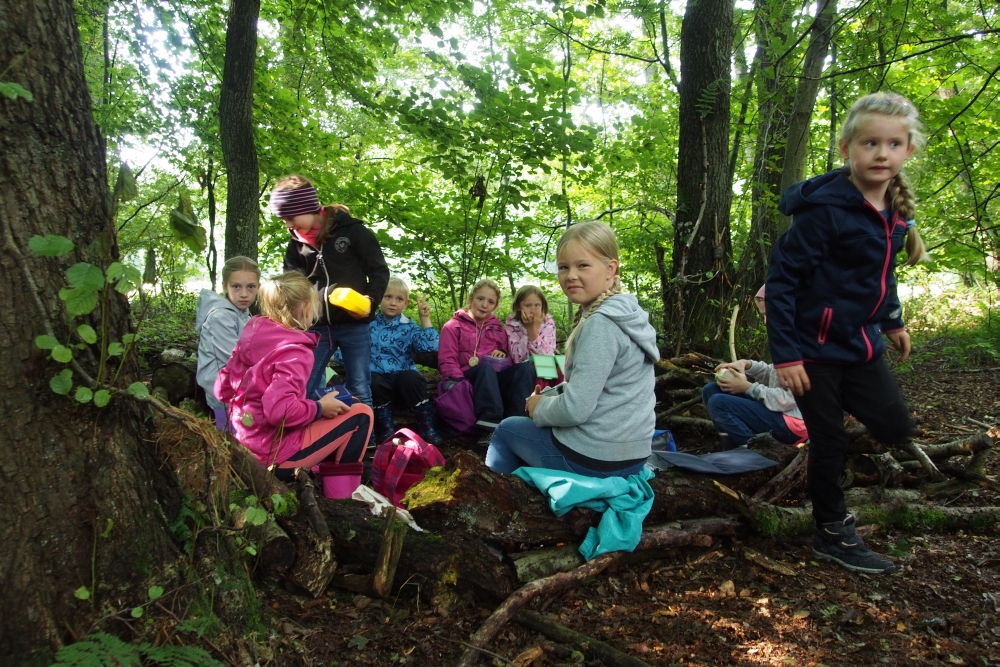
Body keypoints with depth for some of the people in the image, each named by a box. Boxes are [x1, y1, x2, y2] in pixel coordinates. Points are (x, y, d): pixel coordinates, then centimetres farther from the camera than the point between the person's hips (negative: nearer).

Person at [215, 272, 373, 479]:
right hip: (274, 453, -8)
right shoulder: (295, 351, -20)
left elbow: (223, 389, 9)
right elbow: (280, 410, -31)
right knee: (361, 414, 2)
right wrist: (320, 407, -14)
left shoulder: (252, 335, 3)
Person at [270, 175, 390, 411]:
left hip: (354, 324, -4)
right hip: (316, 326, 4)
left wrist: (371, 300, -19)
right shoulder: (296, 244, 7)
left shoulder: (352, 230, -7)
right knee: (303, 389, 3)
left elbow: (379, 271, -3)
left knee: (360, 390, 5)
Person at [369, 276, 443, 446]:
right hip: (377, 376, 0)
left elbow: (431, 347, -10)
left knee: (412, 378, -34)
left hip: (402, 377, 0)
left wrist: (425, 318, -9)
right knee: (374, 382, -35)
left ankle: (426, 427, -16)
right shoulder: (369, 323, 7)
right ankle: (386, 428, -12)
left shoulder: (408, 327, 6)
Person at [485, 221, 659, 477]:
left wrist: (539, 408, -6)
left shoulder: (601, 324, -22)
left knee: (506, 429, 16)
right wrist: (543, 398, 5)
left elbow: (575, 409, -24)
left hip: (592, 459, -8)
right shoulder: (625, 313, 6)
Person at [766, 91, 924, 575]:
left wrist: (893, 322, 24)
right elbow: (781, 279, -20)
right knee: (828, 441, 4)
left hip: (861, 342, 7)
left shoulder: (896, 210, 2)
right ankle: (833, 535, 23)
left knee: (895, 427, 9)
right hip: (815, 345, -7)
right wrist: (785, 354, -22)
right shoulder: (824, 209, -21)